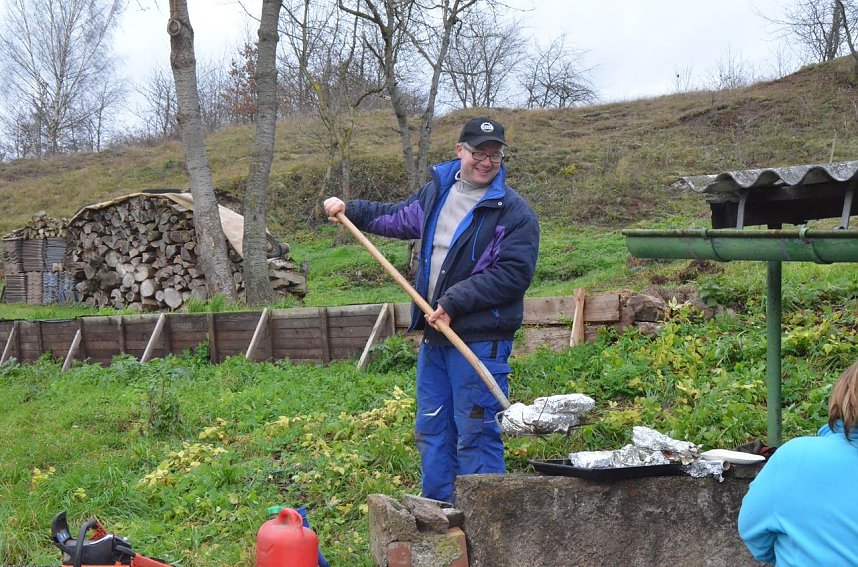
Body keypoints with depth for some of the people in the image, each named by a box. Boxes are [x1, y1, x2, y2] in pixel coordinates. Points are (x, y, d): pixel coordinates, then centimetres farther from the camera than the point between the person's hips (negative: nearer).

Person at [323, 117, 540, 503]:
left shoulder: (514, 212, -10)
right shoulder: (438, 191, 12)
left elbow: (514, 274, -18)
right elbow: (399, 218, 31)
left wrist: (455, 301, -20)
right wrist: (349, 210, 27)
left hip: (480, 340, -7)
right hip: (434, 332, 8)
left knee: (476, 434, -5)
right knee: (431, 431, 15)